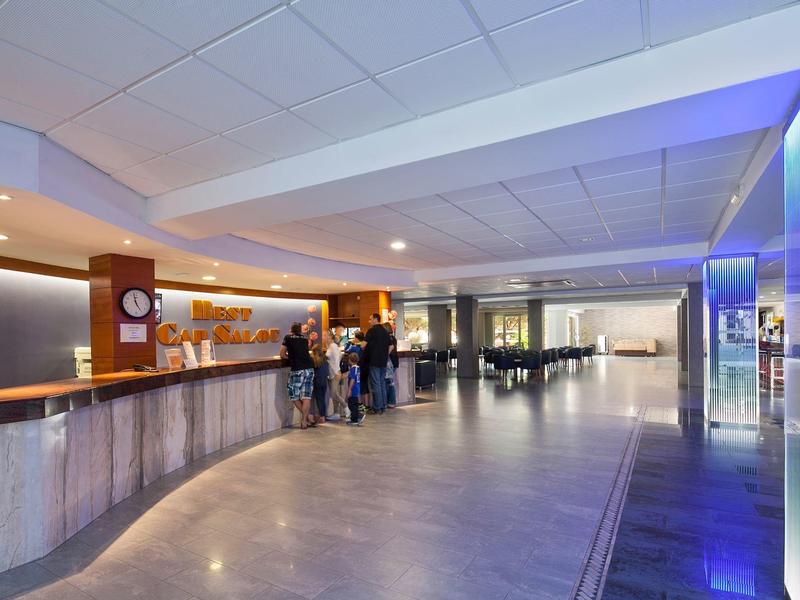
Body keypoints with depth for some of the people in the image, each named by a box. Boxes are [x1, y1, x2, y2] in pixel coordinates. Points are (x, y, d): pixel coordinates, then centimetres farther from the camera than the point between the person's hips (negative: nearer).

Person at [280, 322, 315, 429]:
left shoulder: (288, 338, 9)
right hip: (309, 369, 4)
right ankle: (304, 420, 6)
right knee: (306, 396, 6)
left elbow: (282, 355, 13)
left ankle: (307, 417, 9)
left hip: (297, 370, -4)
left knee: (294, 396, 9)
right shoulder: (305, 339, 18)